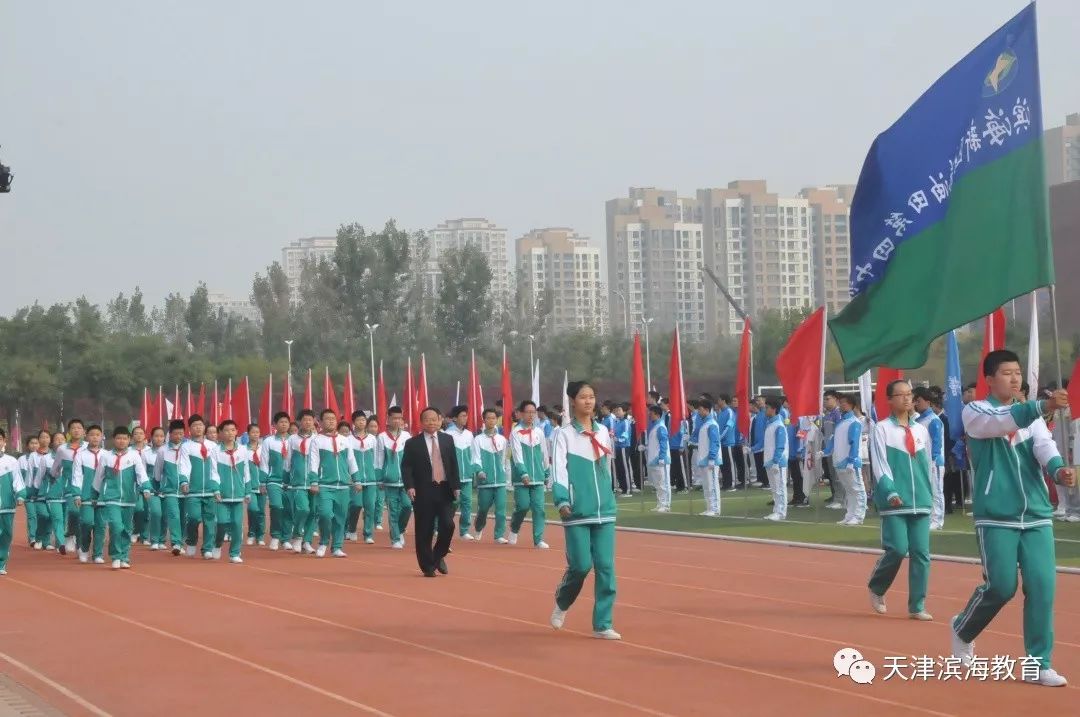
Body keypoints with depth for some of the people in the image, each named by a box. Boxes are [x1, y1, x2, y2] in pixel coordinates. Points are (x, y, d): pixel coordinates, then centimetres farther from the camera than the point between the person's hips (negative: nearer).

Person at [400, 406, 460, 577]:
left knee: (448, 525, -9)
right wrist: (409, 486, -16)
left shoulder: (448, 440, 10)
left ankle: (438, 556, 16)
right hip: (423, 492, -2)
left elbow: (453, 465, 11)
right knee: (424, 531, 0)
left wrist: (456, 486, 4)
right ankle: (428, 566, 12)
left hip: (445, 490, 2)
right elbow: (406, 467, -3)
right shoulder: (412, 443, 0)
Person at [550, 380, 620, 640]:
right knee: (581, 565, -5)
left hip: (605, 510, 4)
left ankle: (602, 624, 4)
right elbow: (558, 470, -12)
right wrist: (561, 501, -25)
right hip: (578, 512, -4)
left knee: (606, 566, -1)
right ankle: (561, 604, 26)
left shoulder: (603, 432, 11)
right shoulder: (564, 434, -4)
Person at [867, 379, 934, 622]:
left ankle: (917, 606, 7)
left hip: (920, 502, 4)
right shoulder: (882, 429, -2)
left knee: (921, 553, 0)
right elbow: (880, 464, -9)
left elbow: (927, 464, 18)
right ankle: (877, 588, 17)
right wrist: (890, 492, -20)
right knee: (897, 549, -11)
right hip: (895, 502, -4)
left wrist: (928, 493, 17)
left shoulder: (921, 430, 12)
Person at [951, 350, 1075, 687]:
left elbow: (1044, 445, -7)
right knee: (1001, 586, -5)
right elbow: (1003, 421, -23)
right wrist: (1044, 406, -39)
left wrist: (1058, 469, -30)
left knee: (1042, 586, -5)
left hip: (1037, 516, 4)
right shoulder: (974, 412, -1)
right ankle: (963, 629, 25)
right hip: (996, 517, -4)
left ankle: (1038, 664, 5)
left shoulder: (1031, 416, 12)